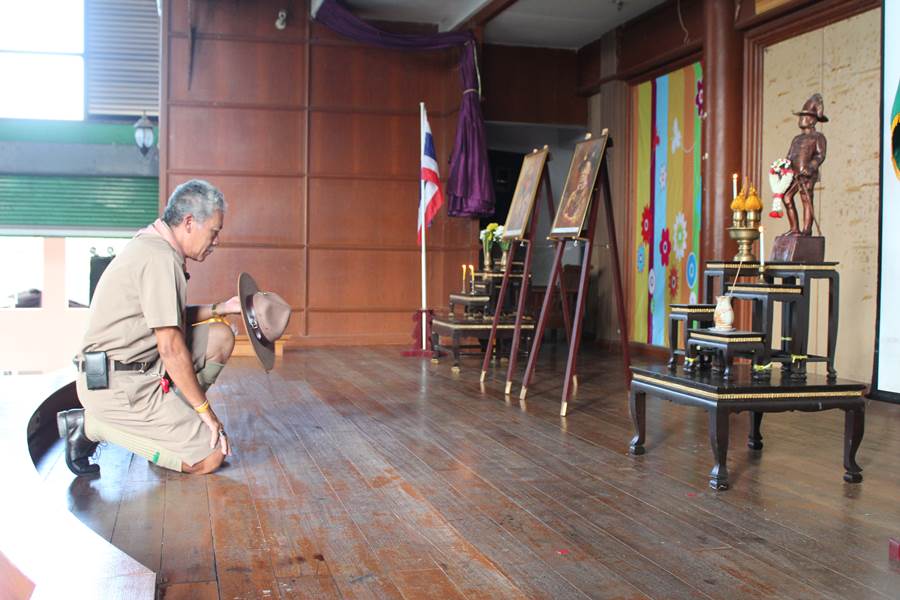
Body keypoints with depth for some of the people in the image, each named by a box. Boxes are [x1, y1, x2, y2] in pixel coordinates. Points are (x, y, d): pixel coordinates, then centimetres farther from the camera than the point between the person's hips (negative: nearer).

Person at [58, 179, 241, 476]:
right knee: (210, 457, -9)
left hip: (137, 368, 10)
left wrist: (218, 309, 10)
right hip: (117, 385, -10)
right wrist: (205, 410, -13)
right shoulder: (160, 258, -20)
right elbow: (171, 347, -21)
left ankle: (174, 421, 7)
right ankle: (92, 425, -4)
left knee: (220, 336, 9)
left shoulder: (151, 244, 11)